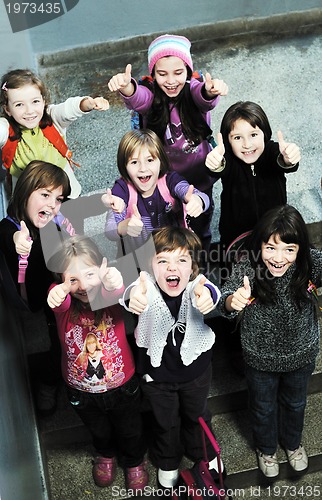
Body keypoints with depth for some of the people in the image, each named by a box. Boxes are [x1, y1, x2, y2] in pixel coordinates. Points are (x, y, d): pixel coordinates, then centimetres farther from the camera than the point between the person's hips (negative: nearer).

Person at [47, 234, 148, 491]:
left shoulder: (110, 297, -27)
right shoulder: (65, 305, -23)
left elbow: (118, 292, -51)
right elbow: (60, 299, -47)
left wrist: (115, 284, -75)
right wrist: (59, 292, -71)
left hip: (122, 386, -2)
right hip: (81, 391, 2)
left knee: (130, 431, 25)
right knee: (98, 431, 31)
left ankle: (135, 461, 58)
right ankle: (106, 454, 64)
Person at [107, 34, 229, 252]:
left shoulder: (193, 90, -18)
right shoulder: (151, 94, -19)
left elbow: (204, 97, -42)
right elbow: (137, 99, -42)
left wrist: (211, 90, -68)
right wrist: (126, 87, -68)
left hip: (199, 177, 1)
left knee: (200, 230, 23)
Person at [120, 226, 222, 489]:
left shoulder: (196, 284, -29)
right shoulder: (148, 286, -29)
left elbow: (209, 291, -52)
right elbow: (132, 293, -53)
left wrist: (207, 295, -78)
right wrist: (133, 297, -78)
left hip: (196, 369, 1)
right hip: (156, 372, 0)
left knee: (197, 415, 29)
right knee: (165, 421, 26)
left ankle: (203, 453, 60)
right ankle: (168, 462, 56)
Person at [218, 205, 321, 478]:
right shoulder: (248, 268, -30)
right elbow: (225, 301, -40)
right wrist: (233, 301, -65)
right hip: (261, 358, -2)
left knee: (295, 402, 31)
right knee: (263, 406, 27)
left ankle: (293, 442, 64)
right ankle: (266, 448, 59)